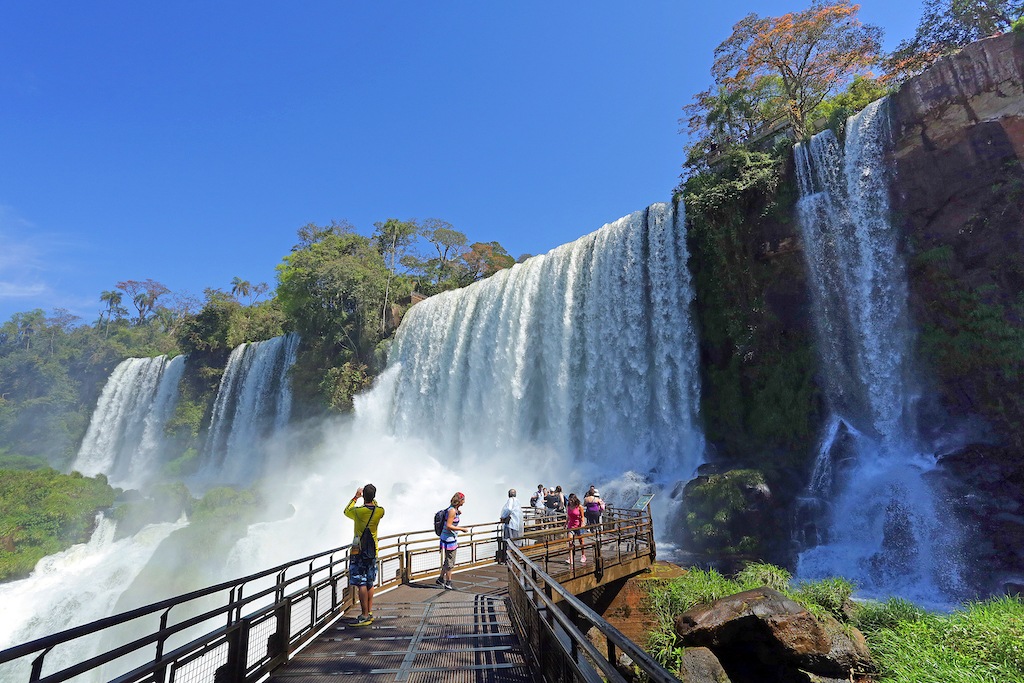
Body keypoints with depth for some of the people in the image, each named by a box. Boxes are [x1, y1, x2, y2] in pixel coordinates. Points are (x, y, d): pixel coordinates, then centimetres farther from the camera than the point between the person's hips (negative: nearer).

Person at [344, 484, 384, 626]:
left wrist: (355, 497, 17)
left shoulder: (357, 511, -16)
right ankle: (370, 613, 21)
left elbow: (346, 511, 8)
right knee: (370, 583, 14)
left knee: (361, 584, -2)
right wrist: (371, 497, 25)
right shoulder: (380, 511, -6)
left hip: (358, 551, -5)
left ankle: (364, 616, -2)